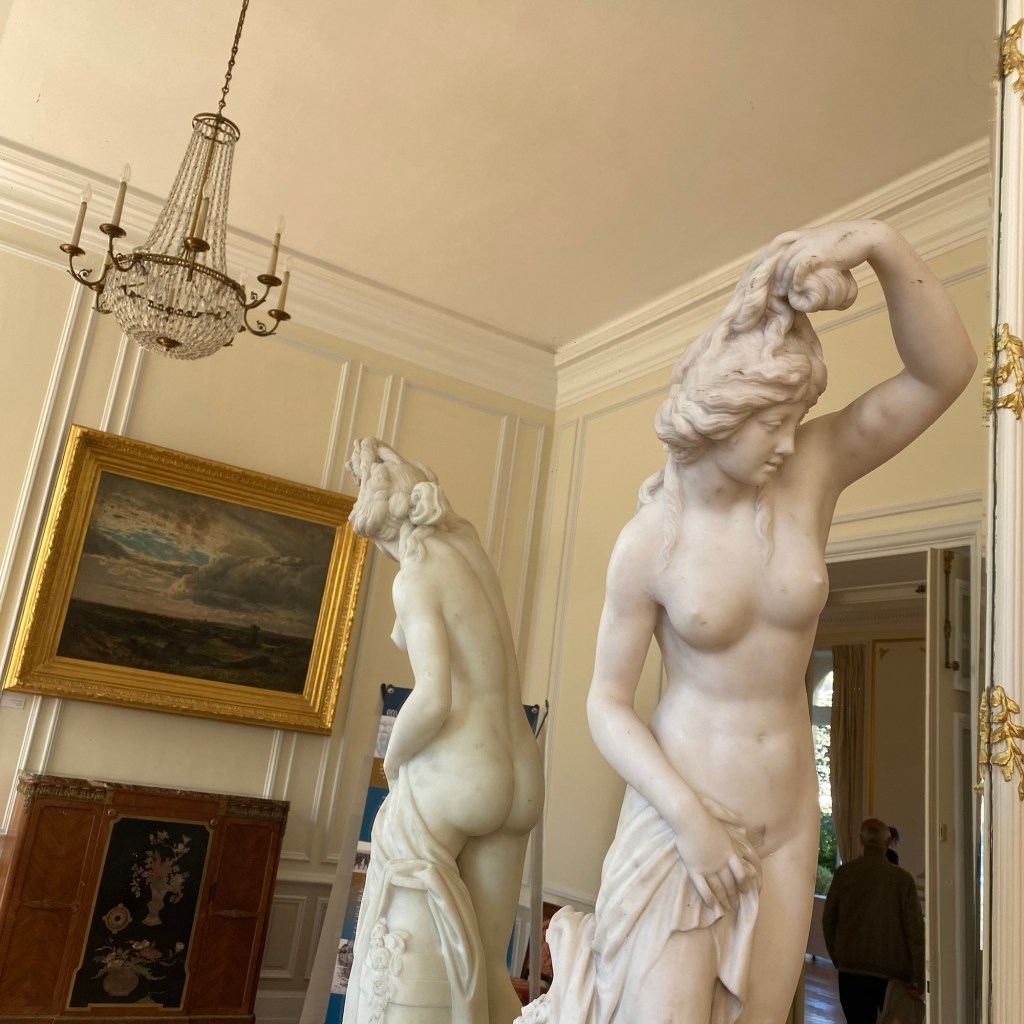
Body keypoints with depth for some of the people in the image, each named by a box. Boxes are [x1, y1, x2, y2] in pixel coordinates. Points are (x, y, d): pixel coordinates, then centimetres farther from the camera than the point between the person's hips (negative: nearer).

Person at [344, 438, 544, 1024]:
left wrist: (393, 760, -3)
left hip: (448, 779, -7)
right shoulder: (470, 545, 12)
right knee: (485, 967, 15)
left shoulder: (415, 576, -9)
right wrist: (382, 464, 33)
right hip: (517, 782, 7)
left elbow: (434, 698, -20)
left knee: (403, 964, 6)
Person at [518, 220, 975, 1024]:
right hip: (677, 815, -3)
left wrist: (880, 243, -27)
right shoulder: (648, 543, -14)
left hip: (786, 826, 4)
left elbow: (944, 371, -15)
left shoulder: (812, 473, -7)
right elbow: (607, 703, -9)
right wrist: (688, 817, -19)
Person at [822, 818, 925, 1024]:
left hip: (851, 969, 1)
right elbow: (915, 931, -9)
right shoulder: (903, 878, -9)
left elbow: (828, 920, 3)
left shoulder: (844, 873, -4)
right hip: (893, 970, 0)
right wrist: (918, 979, -4)